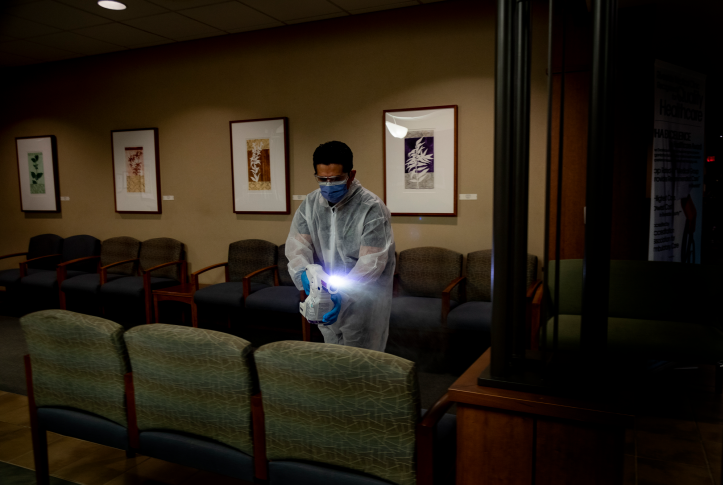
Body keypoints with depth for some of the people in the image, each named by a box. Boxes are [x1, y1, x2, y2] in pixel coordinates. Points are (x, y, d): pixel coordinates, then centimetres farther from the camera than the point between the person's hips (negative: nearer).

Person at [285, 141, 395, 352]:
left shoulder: (372, 209, -19)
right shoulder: (309, 204, -1)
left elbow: (371, 262, -24)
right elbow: (297, 244, -8)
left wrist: (342, 293, -36)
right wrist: (303, 273, -29)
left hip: (363, 302, -5)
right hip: (327, 298, 5)